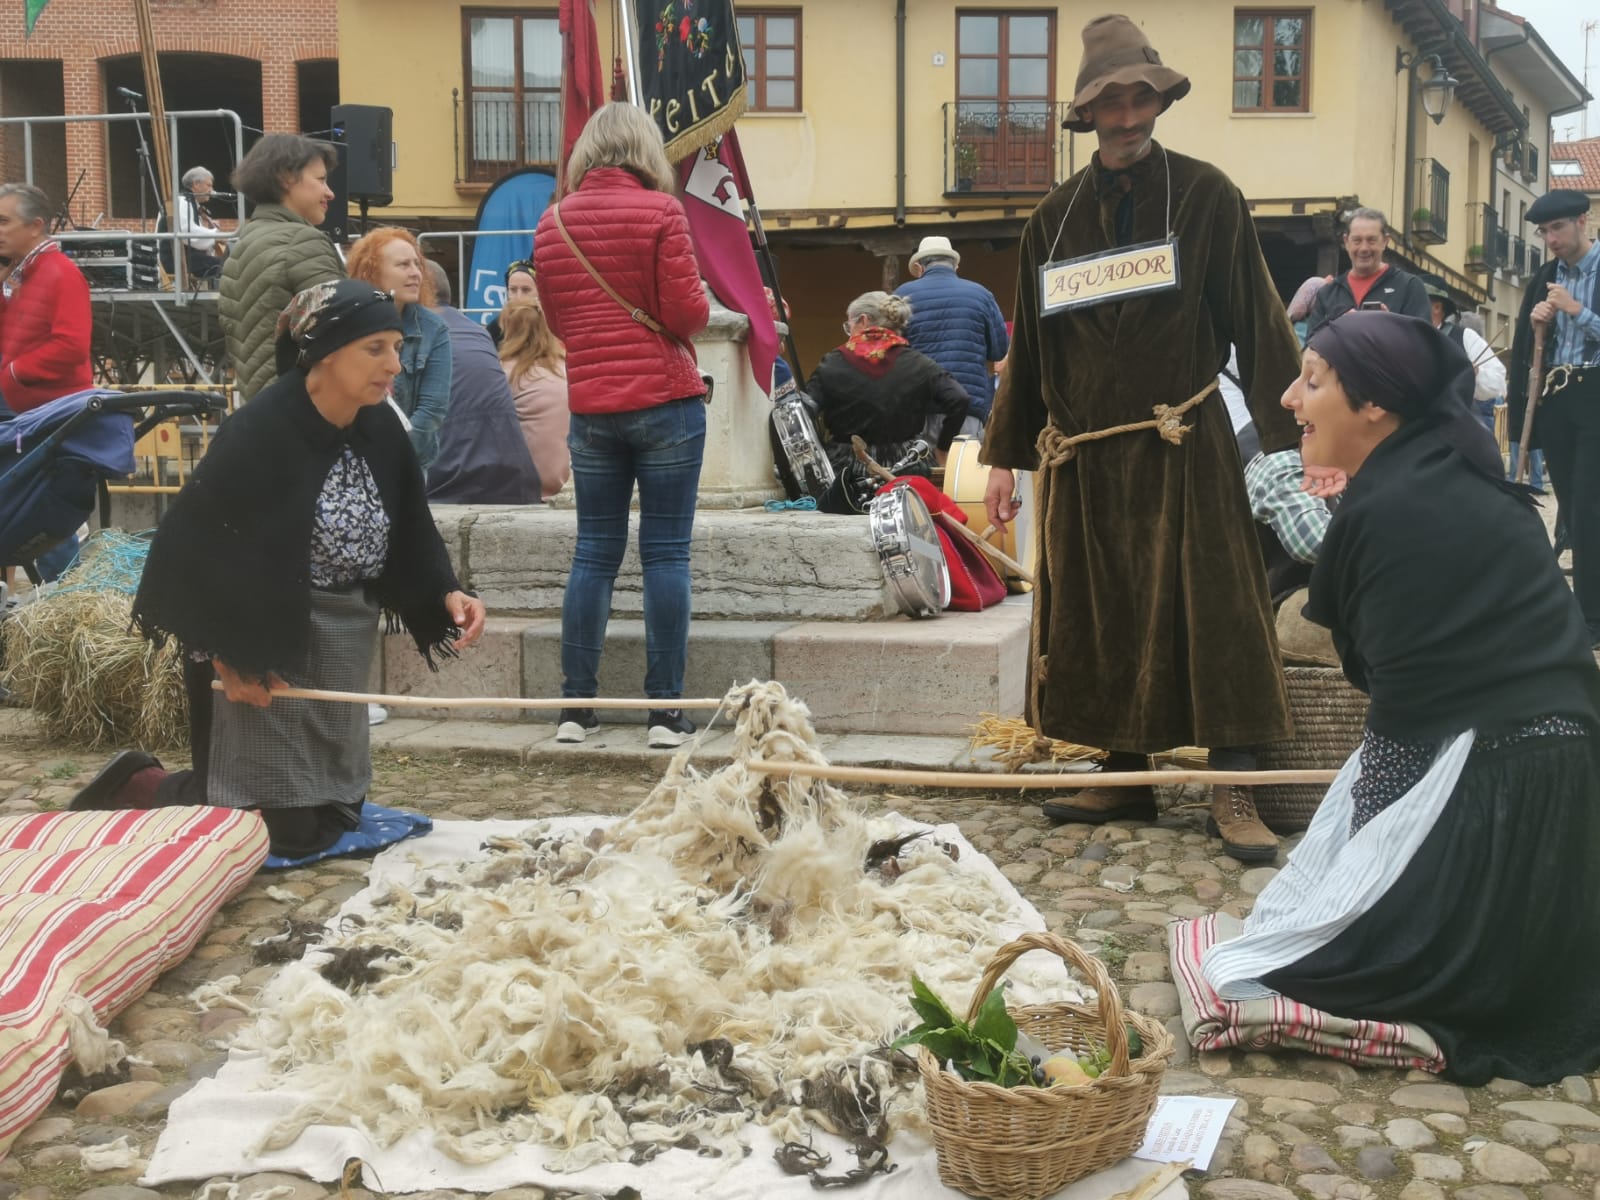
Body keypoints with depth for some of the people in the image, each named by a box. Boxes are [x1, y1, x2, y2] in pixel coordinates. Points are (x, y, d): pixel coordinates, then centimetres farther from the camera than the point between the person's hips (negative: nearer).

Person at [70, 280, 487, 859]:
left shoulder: (381, 431, 0)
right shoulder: (258, 433, -20)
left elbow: (408, 537, 6)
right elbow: (191, 545, -19)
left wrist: (445, 595, -12)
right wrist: (231, 655, -18)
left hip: (341, 653, 7)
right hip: (262, 648, -7)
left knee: (336, 817, 17)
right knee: (287, 831, -5)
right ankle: (140, 787, 19)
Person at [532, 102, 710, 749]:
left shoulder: (552, 223, 7)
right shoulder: (660, 211, -6)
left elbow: (557, 321, 14)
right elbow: (689, 314, -9)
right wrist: (695, 299, 11)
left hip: (590, 407, 4)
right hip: (666, 403, -4)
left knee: (593, 554, 9)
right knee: (665, 554, 0)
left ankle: (576, 706, 11)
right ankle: (666, 708, 2)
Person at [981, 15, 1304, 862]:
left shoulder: (1207, 196, -1)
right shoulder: (1057, 215, 9)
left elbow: (1257, 323, -3)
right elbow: (1028, 342, 13)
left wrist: (1287, 436, -9)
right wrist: (1005, 454, 11)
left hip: (1186, 450, -4)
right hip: (1084, 460, 4)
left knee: (1211, 615, -5)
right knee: (1100, 618, 8)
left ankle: (1233, 793, 0)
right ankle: (1126, 777, 20)